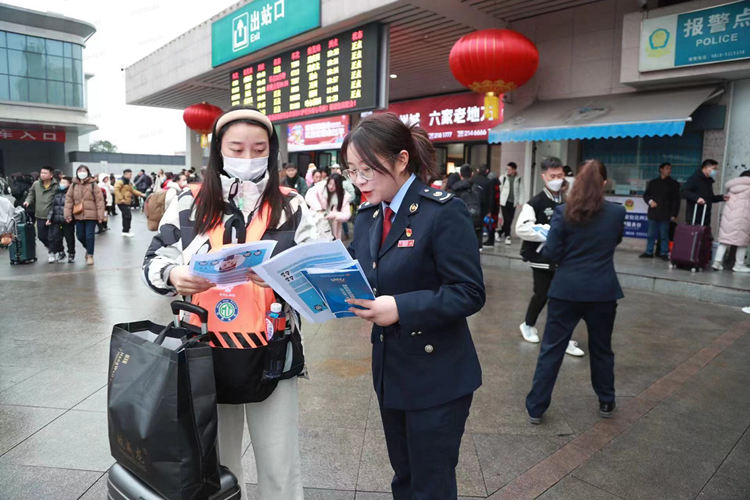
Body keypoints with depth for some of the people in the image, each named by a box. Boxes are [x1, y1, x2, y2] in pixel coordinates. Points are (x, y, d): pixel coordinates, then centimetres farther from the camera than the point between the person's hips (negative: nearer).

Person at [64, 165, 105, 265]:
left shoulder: (93, 185, -5)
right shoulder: (74, 185, 6)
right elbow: (68, 200, 6)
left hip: (91, 215, -4)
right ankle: (88, 249, 37)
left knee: (89, 236, -2)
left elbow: (99, 200, -7)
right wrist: (68, 214, 0)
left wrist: (101, 215, -11)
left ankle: (90, 255, 11)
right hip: (78, 215, 4)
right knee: (80, 236, 11)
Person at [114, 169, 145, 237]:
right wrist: (121, 199, -24)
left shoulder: (128, 182, 19)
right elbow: (116, 190, -23)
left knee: (126, 216, 14)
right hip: (122, 203, -10)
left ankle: (125, 230, 23)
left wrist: (141, 194, 14)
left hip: (127, 202, 10)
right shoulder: (120, 181, -12)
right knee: (128, 216, -12)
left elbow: (132, 190, 24)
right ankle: (126, 231, -6)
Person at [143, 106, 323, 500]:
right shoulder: (189, 204, 3)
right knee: (214, 466, 21)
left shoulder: (291, 206, 1)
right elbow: (154, 260, 5)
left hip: (272, 354, -1)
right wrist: (174, 275, -17)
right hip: (207, 355, 2)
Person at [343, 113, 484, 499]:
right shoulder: (368, 215, 5)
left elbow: (470, 293, -20)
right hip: (389, 369, 7)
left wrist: (401, 308, -29)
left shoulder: (444, 212, -17)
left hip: (436, 377, -7)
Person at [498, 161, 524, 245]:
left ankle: (501, 232, 22)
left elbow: (521, 190, 7)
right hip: (504, 201, -2)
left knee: (510, 220, 4)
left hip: (513, 202, 2)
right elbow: (499, 189, 2)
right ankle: (507, 236, 4)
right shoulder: (503, 177, -1)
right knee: (506, 219, -7)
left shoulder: (519, 179, 3)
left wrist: (520, 201, 1)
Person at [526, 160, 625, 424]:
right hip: (603, 291, 2)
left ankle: (536, 408, 14)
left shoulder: (563, 212, -10)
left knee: (551, 348, 7)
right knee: (602, 348, 20)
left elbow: (551, 254, -10)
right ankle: (606, 403, 36)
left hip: (566, 290, -2)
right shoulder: (617, 213, -3)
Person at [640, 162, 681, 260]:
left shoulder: (674, 184, 5)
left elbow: (676, 200, 3)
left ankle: (664, 253, 8)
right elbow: (645, 195, 15)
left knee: (664, 235, 0)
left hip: (665, 215, -2)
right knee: (651, 234, 7)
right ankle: (649, 252, 14)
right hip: (653, 213, 2)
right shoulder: (653, 182, 12)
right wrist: (650, 201, -8)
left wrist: (674, 214, -4)